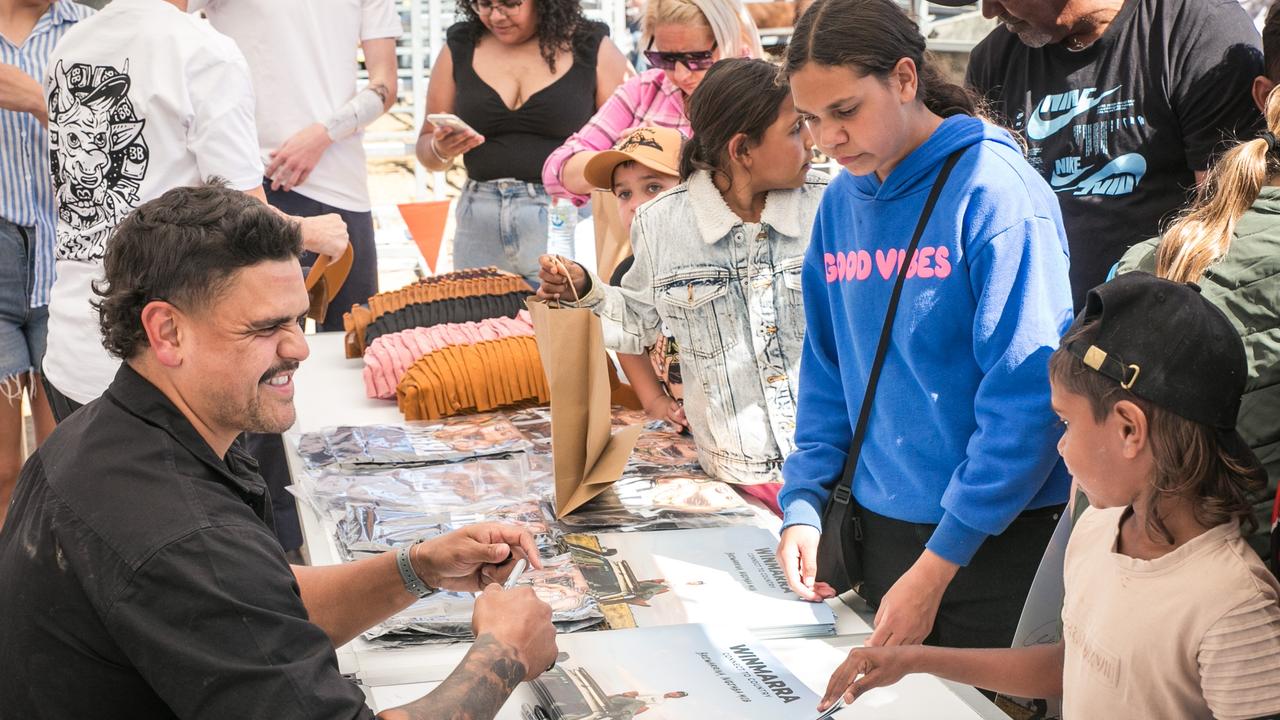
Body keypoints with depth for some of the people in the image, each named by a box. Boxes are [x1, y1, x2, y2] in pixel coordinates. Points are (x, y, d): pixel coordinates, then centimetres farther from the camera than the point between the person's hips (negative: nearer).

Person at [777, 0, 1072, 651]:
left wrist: (937, 567, -19)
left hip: (997, 541, -6)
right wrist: (803, 504, 0)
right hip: (881, 523, 6)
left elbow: (1029, 392, -19)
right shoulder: (841, 203, 5)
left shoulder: (994, 190, -16)